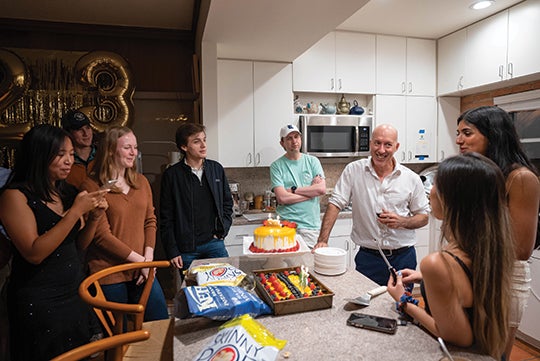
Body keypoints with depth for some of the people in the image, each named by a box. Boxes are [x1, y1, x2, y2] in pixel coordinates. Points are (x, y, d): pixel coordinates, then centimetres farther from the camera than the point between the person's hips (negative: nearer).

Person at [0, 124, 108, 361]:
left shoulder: (67, 192, 5)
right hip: (39, 303, -6)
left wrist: (94, 217, -7)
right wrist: (75, 211, -25)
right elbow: (34, 253, -24)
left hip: (75, 294, 6)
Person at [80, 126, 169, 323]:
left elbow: (150, 220, 8)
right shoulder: (92, 186, -9)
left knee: (161, 321, 10)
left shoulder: (141, 181, 9)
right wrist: (139, 260, -13)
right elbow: (102, 235, -14)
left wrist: (148, 258, -5)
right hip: (108, 275, -5)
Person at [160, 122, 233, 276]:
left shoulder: (216, 169, 4)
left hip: (214, 243, 2)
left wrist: (222, 231, 2)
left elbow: (227, 203, 13)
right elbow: (166, 218, -3)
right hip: (186, 248, -2)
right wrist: (172, 252, -5)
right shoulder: (172, 175, -5)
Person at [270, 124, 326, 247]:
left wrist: (293, 190, -8)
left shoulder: (312, 161, 7)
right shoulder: (277, 166, 0)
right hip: (286, 225, -2)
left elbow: (322, 189, -5)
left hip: (311, 225, 2)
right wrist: (311, 191, -5)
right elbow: (282, 198, -12)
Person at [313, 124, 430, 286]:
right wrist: (322, 240, -14)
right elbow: (335, 204, -6)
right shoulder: (353, 170, -4)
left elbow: (424, 217, 7)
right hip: (367, 258, -1)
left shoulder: (411, 178, 0)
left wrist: (402, 221, -14)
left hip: (403, 258, 2)